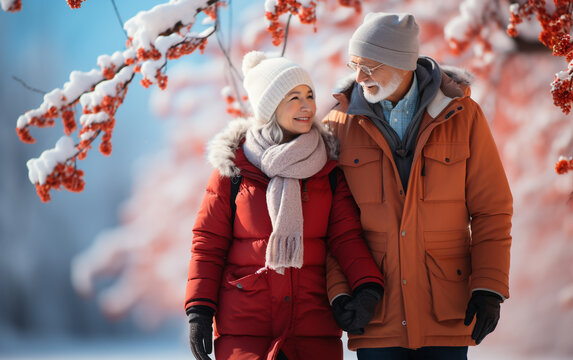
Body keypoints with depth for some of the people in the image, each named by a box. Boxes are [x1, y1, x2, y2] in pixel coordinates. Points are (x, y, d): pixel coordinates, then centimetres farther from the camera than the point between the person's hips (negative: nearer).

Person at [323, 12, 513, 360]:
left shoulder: (463, 116, 0)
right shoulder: (340, 124, 2)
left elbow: (491, 210, 2)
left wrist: (490, 288, -6)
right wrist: (338, 291, -7)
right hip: (375, 315, 1)